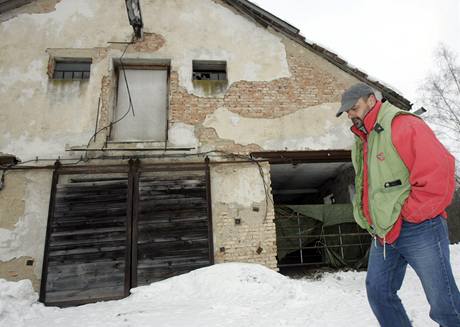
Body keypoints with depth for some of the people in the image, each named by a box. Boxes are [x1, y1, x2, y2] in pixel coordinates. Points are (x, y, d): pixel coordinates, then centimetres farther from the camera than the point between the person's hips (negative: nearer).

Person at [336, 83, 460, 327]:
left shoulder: (403, 125, -11)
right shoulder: (361, 142, 15)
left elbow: (438, 171, -21)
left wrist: (408, 215, -17)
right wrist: (364, 216, 9)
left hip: (418, 230, -8)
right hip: (383, 235, 8)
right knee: (378, 292, 12)